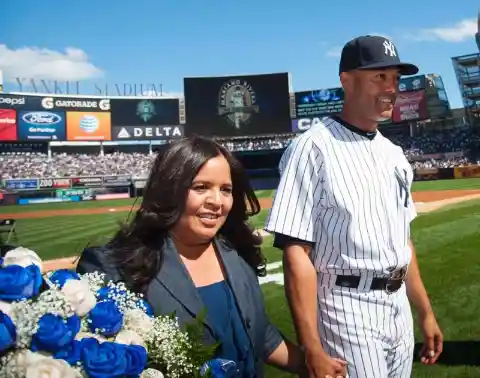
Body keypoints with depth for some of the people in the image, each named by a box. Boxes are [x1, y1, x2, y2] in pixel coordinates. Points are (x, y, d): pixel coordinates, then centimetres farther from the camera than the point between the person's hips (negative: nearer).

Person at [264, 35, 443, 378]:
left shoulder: (393, 153, 10)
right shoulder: (314, 148, -16)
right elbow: (296, 252, -21)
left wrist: (425, 312, 16)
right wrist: (312, 349, -24)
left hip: (400, 307, 8)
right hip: (348, 309, -8)